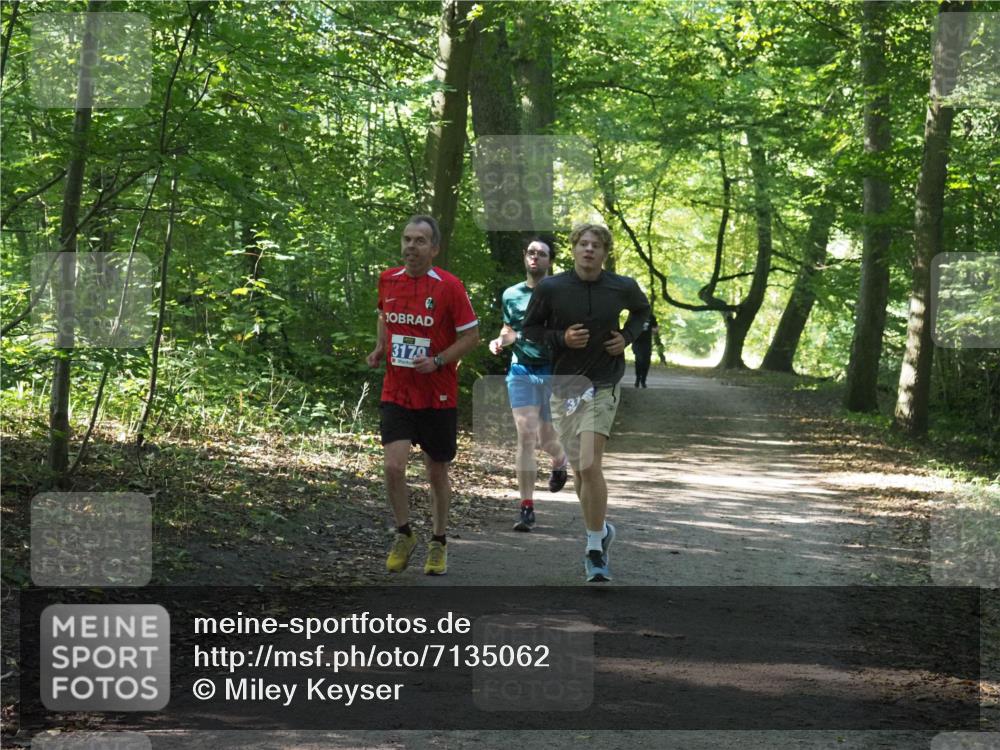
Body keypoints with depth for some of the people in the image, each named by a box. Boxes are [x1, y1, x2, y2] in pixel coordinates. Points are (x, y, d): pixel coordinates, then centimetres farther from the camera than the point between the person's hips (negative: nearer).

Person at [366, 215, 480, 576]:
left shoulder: (449, 286, -11)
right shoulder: (388, 280, 2)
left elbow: (471, 335, -6)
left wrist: (437, 361, -18)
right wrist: (380, 347, 6)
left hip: (438, 395, -2)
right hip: (396, 393, 2)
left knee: (437, 472, 9)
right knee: (394, 467, -13)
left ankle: (439, 543, 28)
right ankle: (403, 534, 10)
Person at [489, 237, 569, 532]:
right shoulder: (511, 294, 7)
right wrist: (501, 340, 0)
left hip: (554, 372, -1)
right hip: (521, 371, 1)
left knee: (547, 440, 7)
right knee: (526, 436, -9)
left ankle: (560, 460, 46)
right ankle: (526, 507, -7)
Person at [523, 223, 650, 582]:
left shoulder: (623, 288, -3)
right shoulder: (550, 288, -6)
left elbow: (642, 310, 20)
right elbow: (530, 328, 5)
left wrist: (627, 337, 2)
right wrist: (561, 338, -13)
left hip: (603, 387, -2)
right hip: (563, 386, 2)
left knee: (590, 465, -17)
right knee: (578, 469, 10)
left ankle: (595, 549, -8)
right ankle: (601, 530, 35)